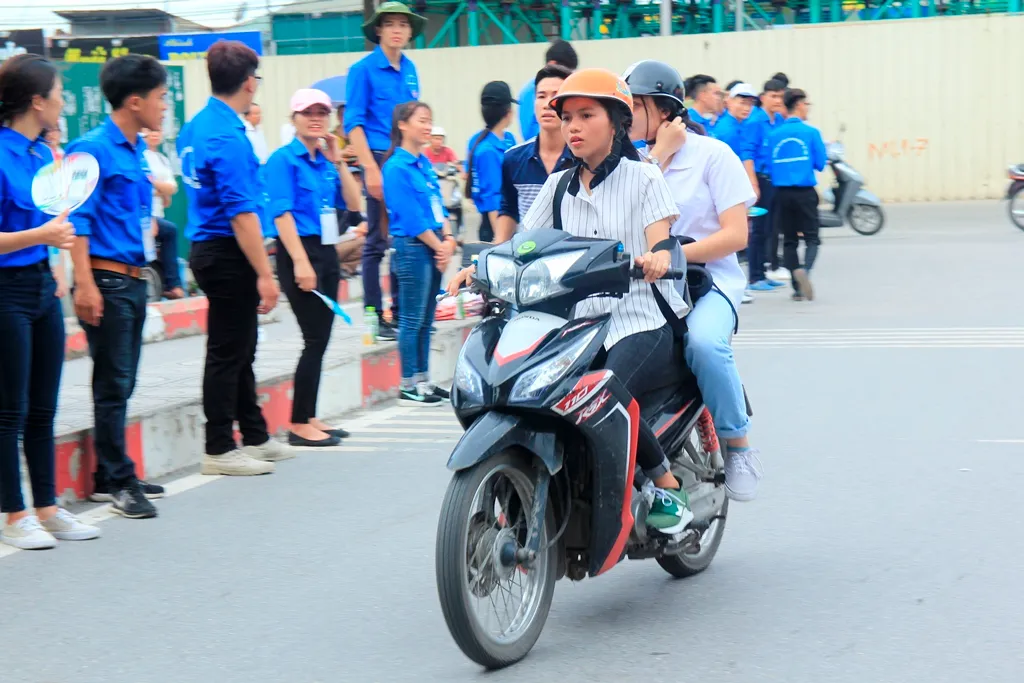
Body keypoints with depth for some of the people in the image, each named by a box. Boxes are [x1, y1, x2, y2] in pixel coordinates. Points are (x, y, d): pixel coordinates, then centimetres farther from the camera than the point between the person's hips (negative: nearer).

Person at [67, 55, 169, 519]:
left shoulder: (137, 151, 14)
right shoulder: (93, 150, -12)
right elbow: (78, 220, -18)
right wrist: (85, 285, -22)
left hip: (133, 280, 9)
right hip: (107, 280, -9)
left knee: (121, 383, 13)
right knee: (113, 384, -4)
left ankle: (114, 476, 20)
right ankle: (118, 481, 2)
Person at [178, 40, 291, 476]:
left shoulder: (195, 128, 10)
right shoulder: (229, 137, -19)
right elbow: (241, 214, -23)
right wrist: (265, 274, -22)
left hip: (206, 245, 10)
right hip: (229, 255, -10)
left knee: (240, 351, 17)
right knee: (228, 354, -1)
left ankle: (255, 437, 27)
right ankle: (219, 450, 7)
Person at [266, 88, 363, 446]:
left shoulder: (326, 161, 13)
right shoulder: (284, 159, -7)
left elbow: (354, 203, 10)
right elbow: (282, 213, -14)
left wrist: (338, 162, 1)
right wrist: (300, 262, -21)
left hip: (327, 252, 8)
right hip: (299, 251, -7)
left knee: (321, 340, 10)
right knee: (315, 340, -9)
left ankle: (309, 418, 18)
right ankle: (299, 424, -3)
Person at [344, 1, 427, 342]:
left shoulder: (410, 70, 13)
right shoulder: (364, 69, -5)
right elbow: (354, 124, -9)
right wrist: (371, 168, -17)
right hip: (380, 160, -6)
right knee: (377, 242, -3)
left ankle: (401, 311, 18)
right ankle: (375, 316, 2)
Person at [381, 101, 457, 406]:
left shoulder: (424, 163, 13)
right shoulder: (397, 168, -12)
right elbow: (411, 217, -15)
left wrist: (448, 240, 1)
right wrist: (439, 246, -11)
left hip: (434, 247, 8)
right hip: (412, 247, -8)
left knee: (426, 320, 12)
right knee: (412, 320, -3)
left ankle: (423, 381, 19)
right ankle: (408, 387, 3)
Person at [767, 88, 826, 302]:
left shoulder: (774, 135, 2)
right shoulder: (811, 132, -6)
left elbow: (770, 165, 4)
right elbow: (820, 163, -3)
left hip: (782, 193, 3)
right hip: (805, 192, -3)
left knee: (789, 240, 10)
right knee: (812, 238, 3)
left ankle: (798, 288, 8)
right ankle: (804, 269, -26)